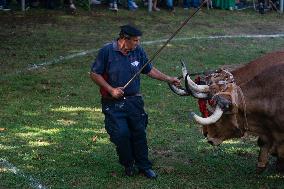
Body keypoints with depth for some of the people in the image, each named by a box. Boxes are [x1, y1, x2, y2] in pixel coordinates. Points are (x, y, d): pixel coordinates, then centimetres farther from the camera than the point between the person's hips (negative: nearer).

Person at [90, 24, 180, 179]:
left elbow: (149, 70, 15)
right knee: (121, 134, -10)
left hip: (134, 101, 4)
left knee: (139, 133, 5)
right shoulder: (107, 51, -10)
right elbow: (94, 74, -6)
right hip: (113, 103, -4)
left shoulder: (138, 52, 3)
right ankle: (128, 164, 14)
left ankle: (143, 166, 21)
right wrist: (111, 90, -13)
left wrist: (168, 79, 11)